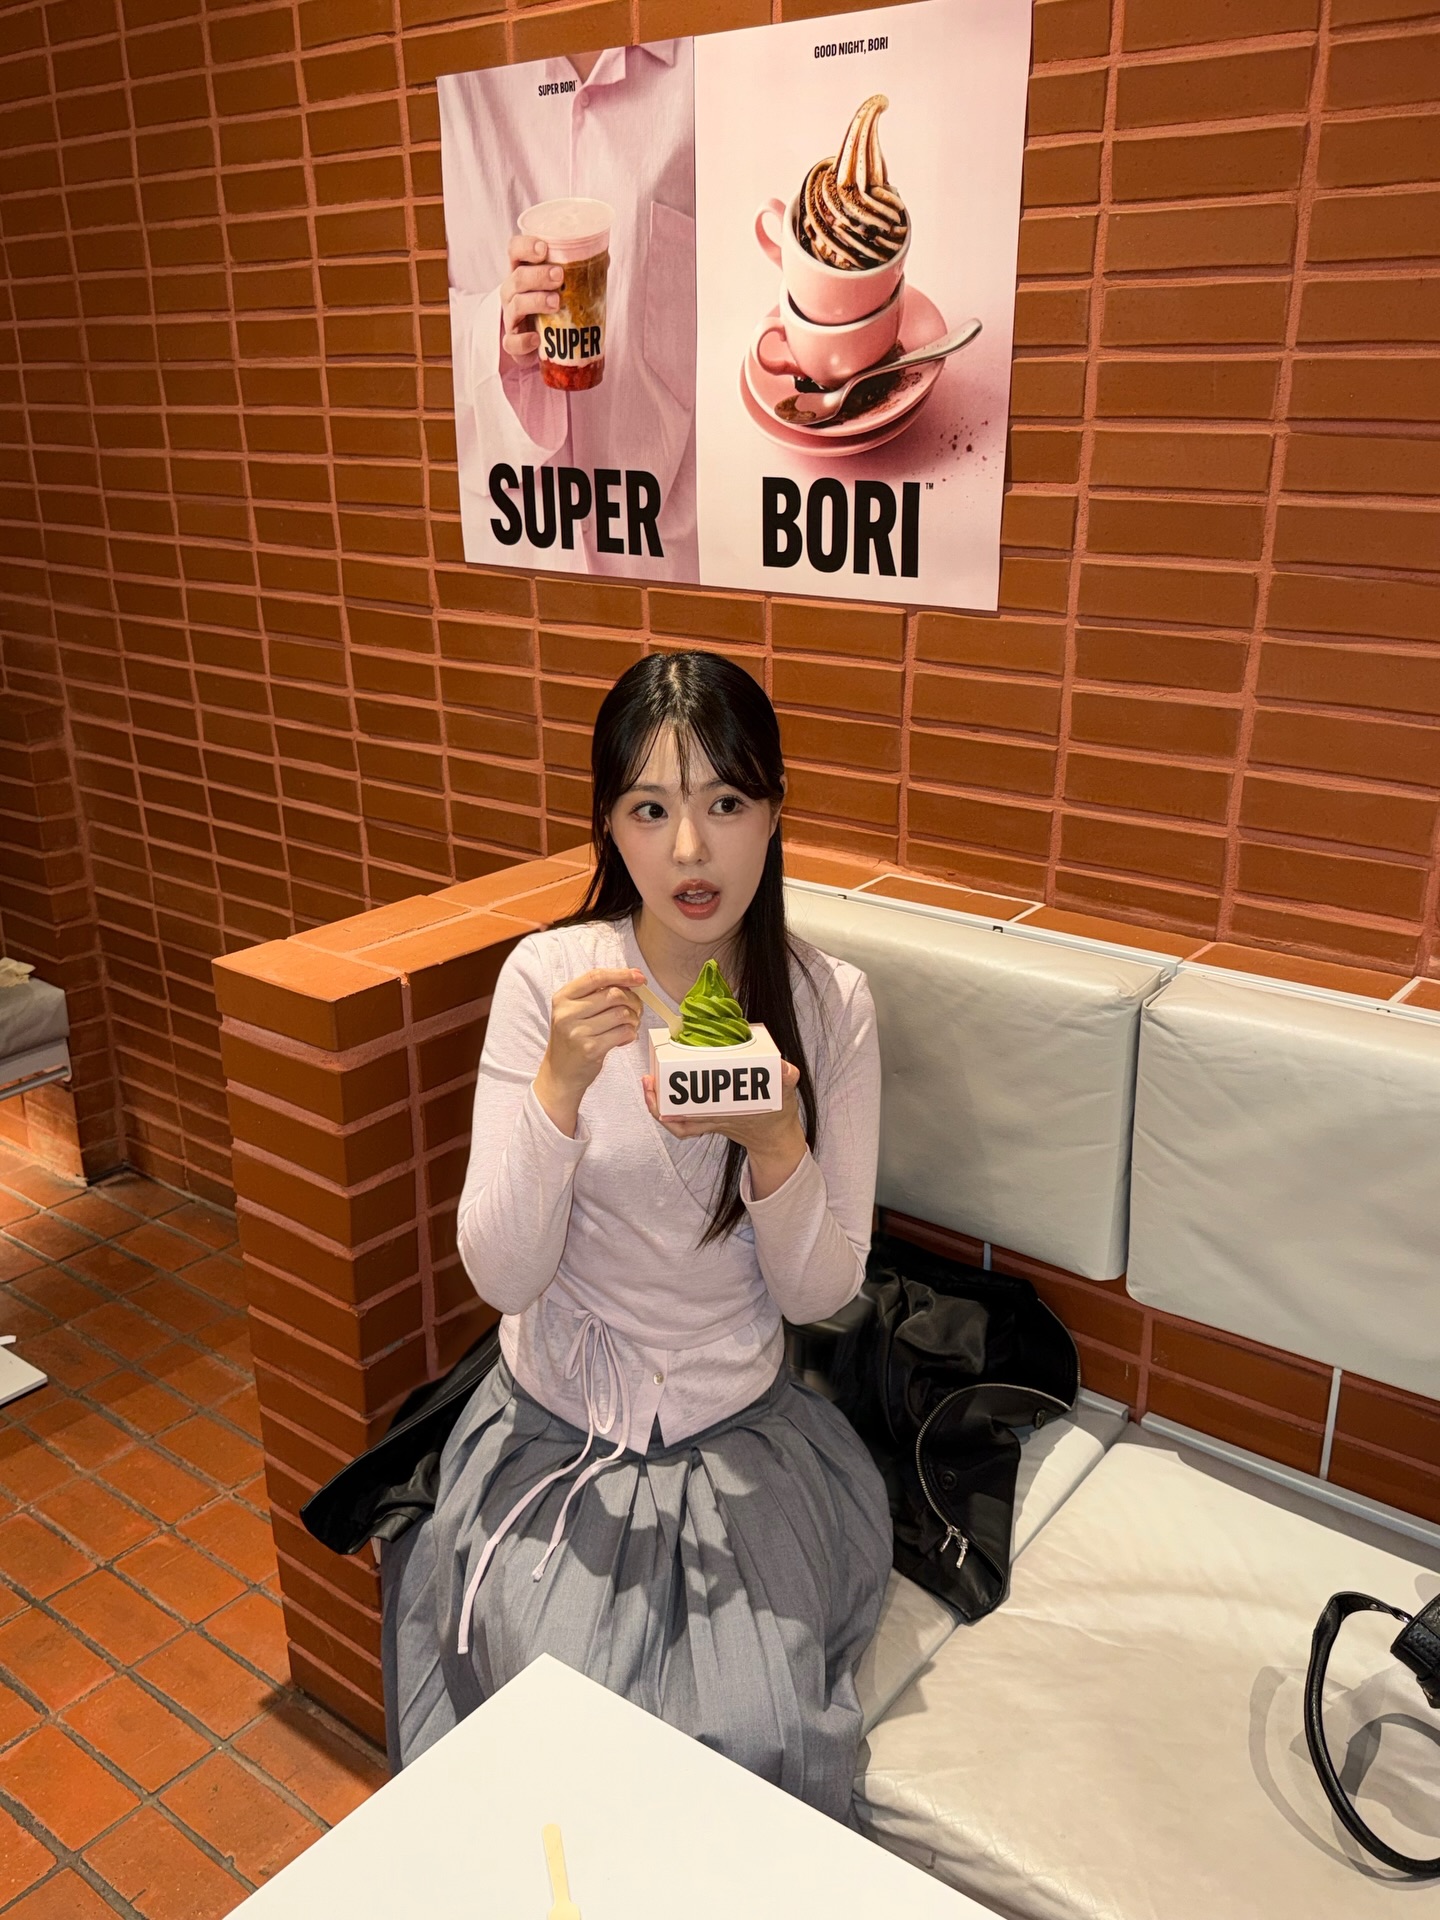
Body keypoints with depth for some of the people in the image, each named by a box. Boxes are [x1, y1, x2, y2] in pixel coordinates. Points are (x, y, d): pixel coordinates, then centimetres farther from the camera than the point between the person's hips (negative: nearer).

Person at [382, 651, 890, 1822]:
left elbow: (821, 1294, -6)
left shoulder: (829, 1003, -9)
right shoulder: (548, 976, -12)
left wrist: (776, 1144, -25)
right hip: (557, 1426, 0)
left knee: (760, 1742, -15)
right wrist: (561, 1087, -30)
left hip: (740, 1432, 1)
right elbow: (501, 1274, -14)